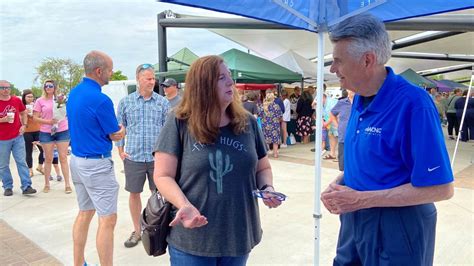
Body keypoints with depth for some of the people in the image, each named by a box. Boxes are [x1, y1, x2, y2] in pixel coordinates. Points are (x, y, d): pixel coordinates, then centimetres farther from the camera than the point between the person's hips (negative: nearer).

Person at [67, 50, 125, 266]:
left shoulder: (73, 93, 7)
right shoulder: (100, 100, -20)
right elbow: (116, 135, -9)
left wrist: (113, 129, 6)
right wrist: (122, 129, 12)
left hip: (76, 159, 9)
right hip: (97, 164, -9)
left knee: (84, 213, 19)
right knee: (107, 220, -2)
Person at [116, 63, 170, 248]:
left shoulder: (163, 102, 1)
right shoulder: (126, 102, 3)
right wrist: (120, 150, 3)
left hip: (157, 157, 0)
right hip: (133, 157, 1)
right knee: (134, 193, 9)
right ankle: (137, 231, 26)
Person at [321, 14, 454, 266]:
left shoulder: (413, 103, -23)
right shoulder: (359, 99, 2)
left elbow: (440, 188, -23)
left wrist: (361, 199, -22)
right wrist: (339, 183, -5)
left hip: (397, 226, -7)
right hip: (354, 218, 7)